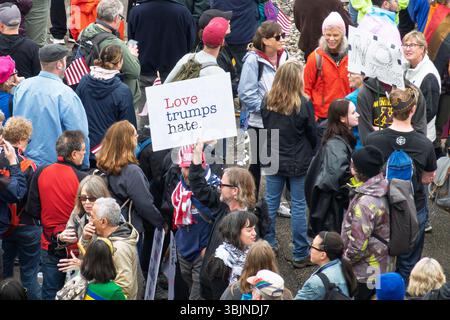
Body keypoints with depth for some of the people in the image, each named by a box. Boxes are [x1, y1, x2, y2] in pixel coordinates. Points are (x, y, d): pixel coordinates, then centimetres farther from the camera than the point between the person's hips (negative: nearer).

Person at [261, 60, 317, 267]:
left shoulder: (267, 102, -7)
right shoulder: (303, 104, -17)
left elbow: (265, 126, 6)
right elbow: (312, 134, -5)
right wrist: (311, 153, 15)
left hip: (273, 159, 3)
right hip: (298, 162, -3)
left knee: (270, 202, 15)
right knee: (298, 206, 4)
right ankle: (300, 254, 10)